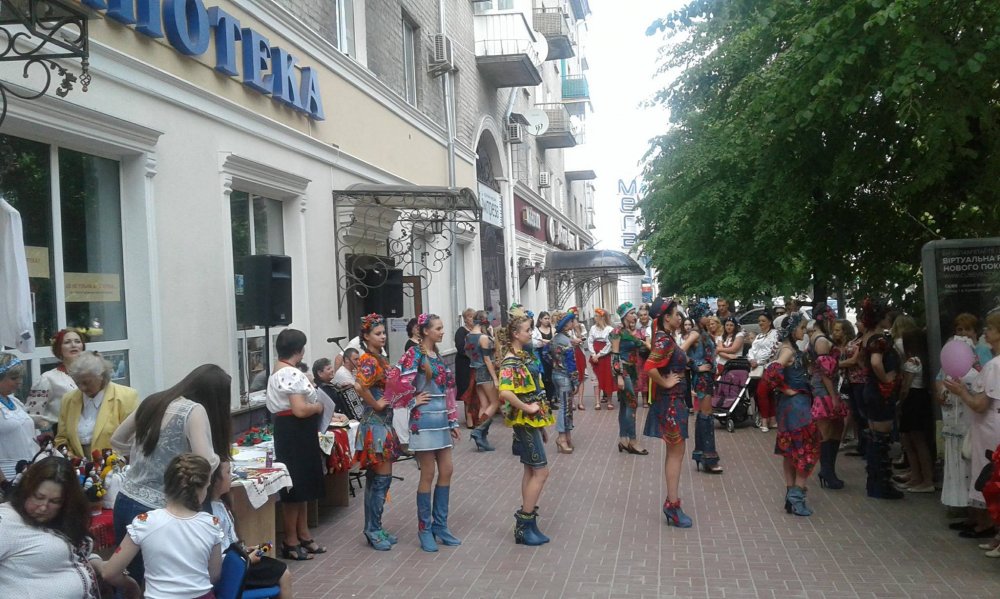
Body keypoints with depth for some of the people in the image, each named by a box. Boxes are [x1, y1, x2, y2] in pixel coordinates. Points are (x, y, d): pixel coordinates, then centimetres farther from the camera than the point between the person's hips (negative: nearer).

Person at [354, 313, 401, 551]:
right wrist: (376, 405, -20)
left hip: (384, 423, 9)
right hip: (375, 423, -9)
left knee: (377, 478, 13)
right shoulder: (368, 360, -16)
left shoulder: (380, 359, 12)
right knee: (382, 477, -5)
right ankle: (373, 530, 5)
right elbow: (361, 387, -32)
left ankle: (374, 528, 21)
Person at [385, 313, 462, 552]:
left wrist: (453, 421, 15)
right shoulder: (414, 354, -10)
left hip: (441, 420, 8)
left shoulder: (438, 356, 13)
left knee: (446, 471, 9)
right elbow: (395, 379, -24)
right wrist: (413, 402, -13)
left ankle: (440, 526, 21)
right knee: (428, 475, -1)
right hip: (424, 421, -7)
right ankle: (425, 529, 12)